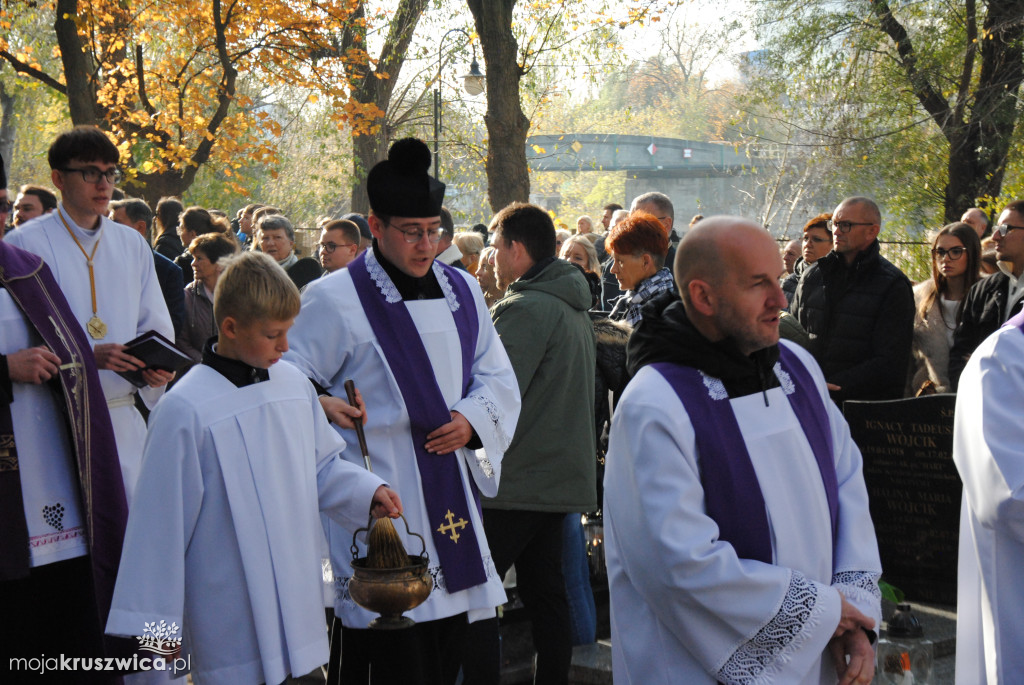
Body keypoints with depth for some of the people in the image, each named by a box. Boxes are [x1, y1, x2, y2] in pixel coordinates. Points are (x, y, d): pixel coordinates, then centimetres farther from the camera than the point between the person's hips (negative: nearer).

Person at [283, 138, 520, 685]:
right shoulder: (333, 300, -6)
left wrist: (471, 419, -3)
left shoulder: (461, 291, 12)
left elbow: (496, 376, 17)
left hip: (449, 489, 6)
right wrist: (320, 406, -23)